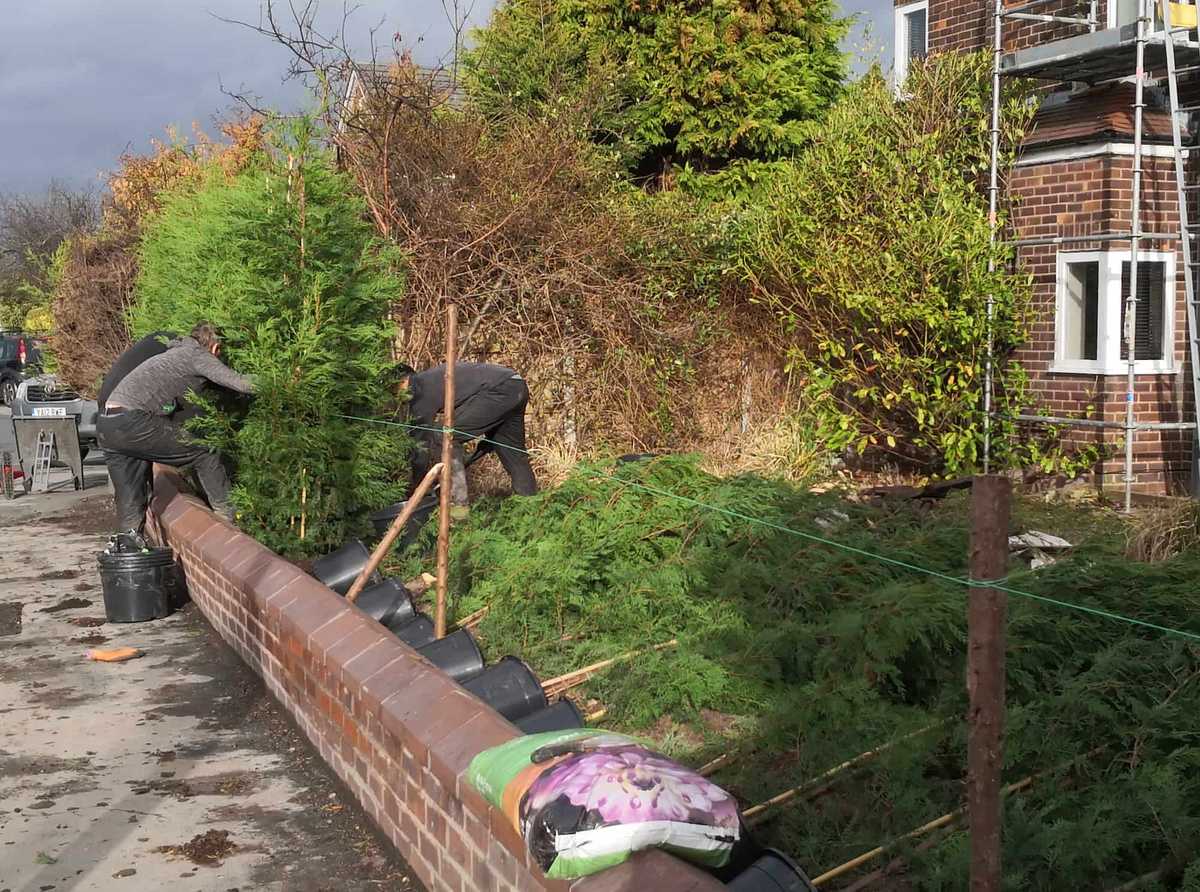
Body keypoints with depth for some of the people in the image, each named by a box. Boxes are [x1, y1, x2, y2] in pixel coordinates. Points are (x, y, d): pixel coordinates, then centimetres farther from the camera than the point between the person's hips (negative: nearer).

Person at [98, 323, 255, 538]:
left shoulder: (175, 354, 31)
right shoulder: (197, 354, 3)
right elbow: (239, 383, -8)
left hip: (106, 426, 9)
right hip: (131, 421, -9)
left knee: (130, 501, 14)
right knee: (205, 454, -2)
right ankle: (230, 518, -1)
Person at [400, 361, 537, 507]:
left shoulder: (421, 391, -1)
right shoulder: (433, 377, 25)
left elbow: (423, 442, 2)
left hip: (499, 390, -10)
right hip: (519, 387, 10)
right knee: (512, 449, 26)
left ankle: (457, 504, -5)